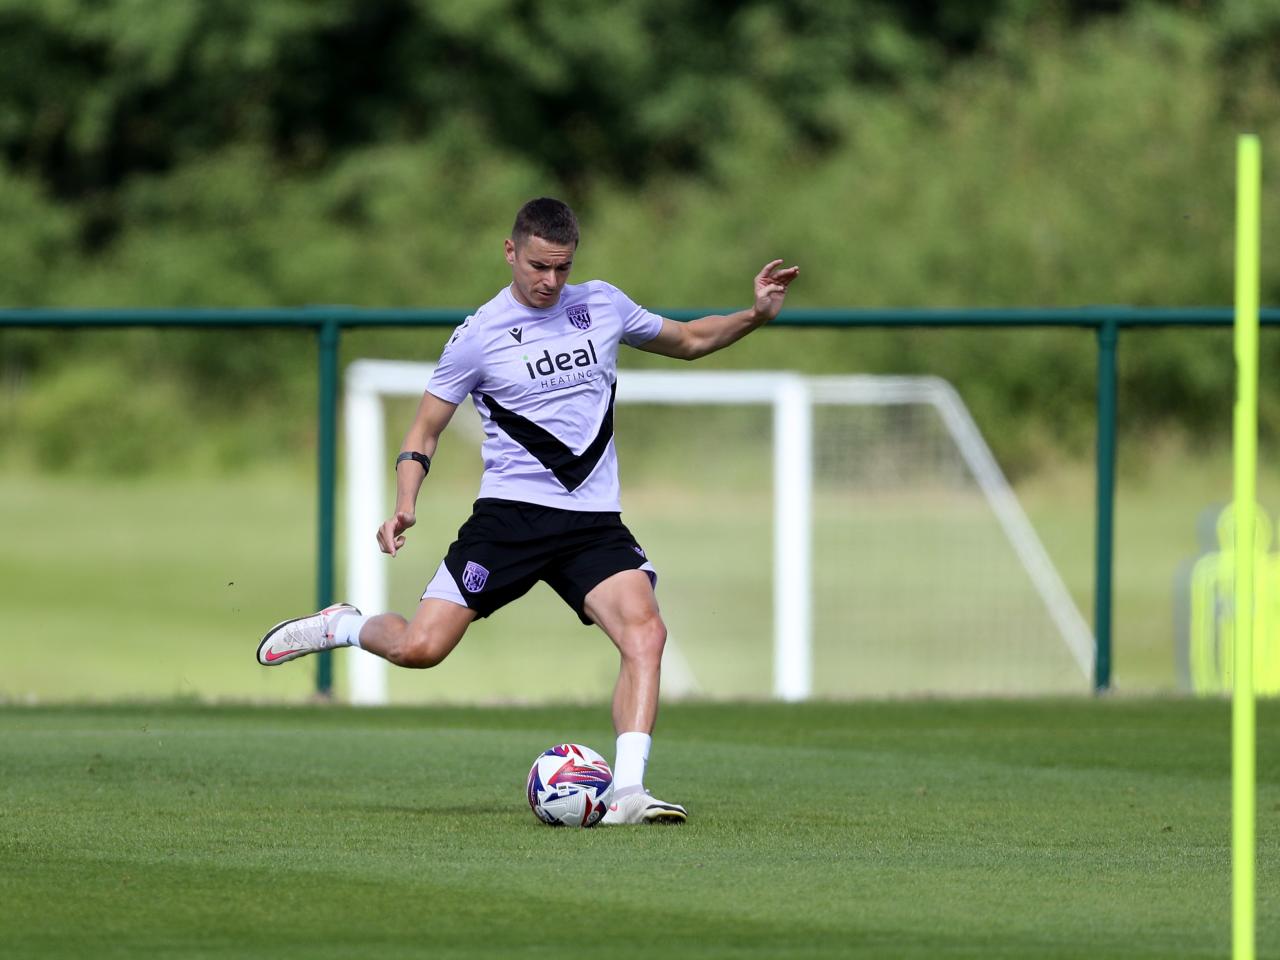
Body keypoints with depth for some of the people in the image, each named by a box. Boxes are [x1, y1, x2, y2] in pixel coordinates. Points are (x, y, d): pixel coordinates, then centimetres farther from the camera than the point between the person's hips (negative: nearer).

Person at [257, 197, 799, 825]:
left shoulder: (602, 305, 9)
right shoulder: (480, 335, -2)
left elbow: (688, 340, 26)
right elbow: (425, 430, 5)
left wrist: (754, 316, 8)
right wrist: (405, 507, -12)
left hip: (595, 521, 3)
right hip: (511, 514, -3)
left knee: (644, 632, -22)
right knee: (420, 648, -13)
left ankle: (627, 793, -24)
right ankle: (340, 626, 20)